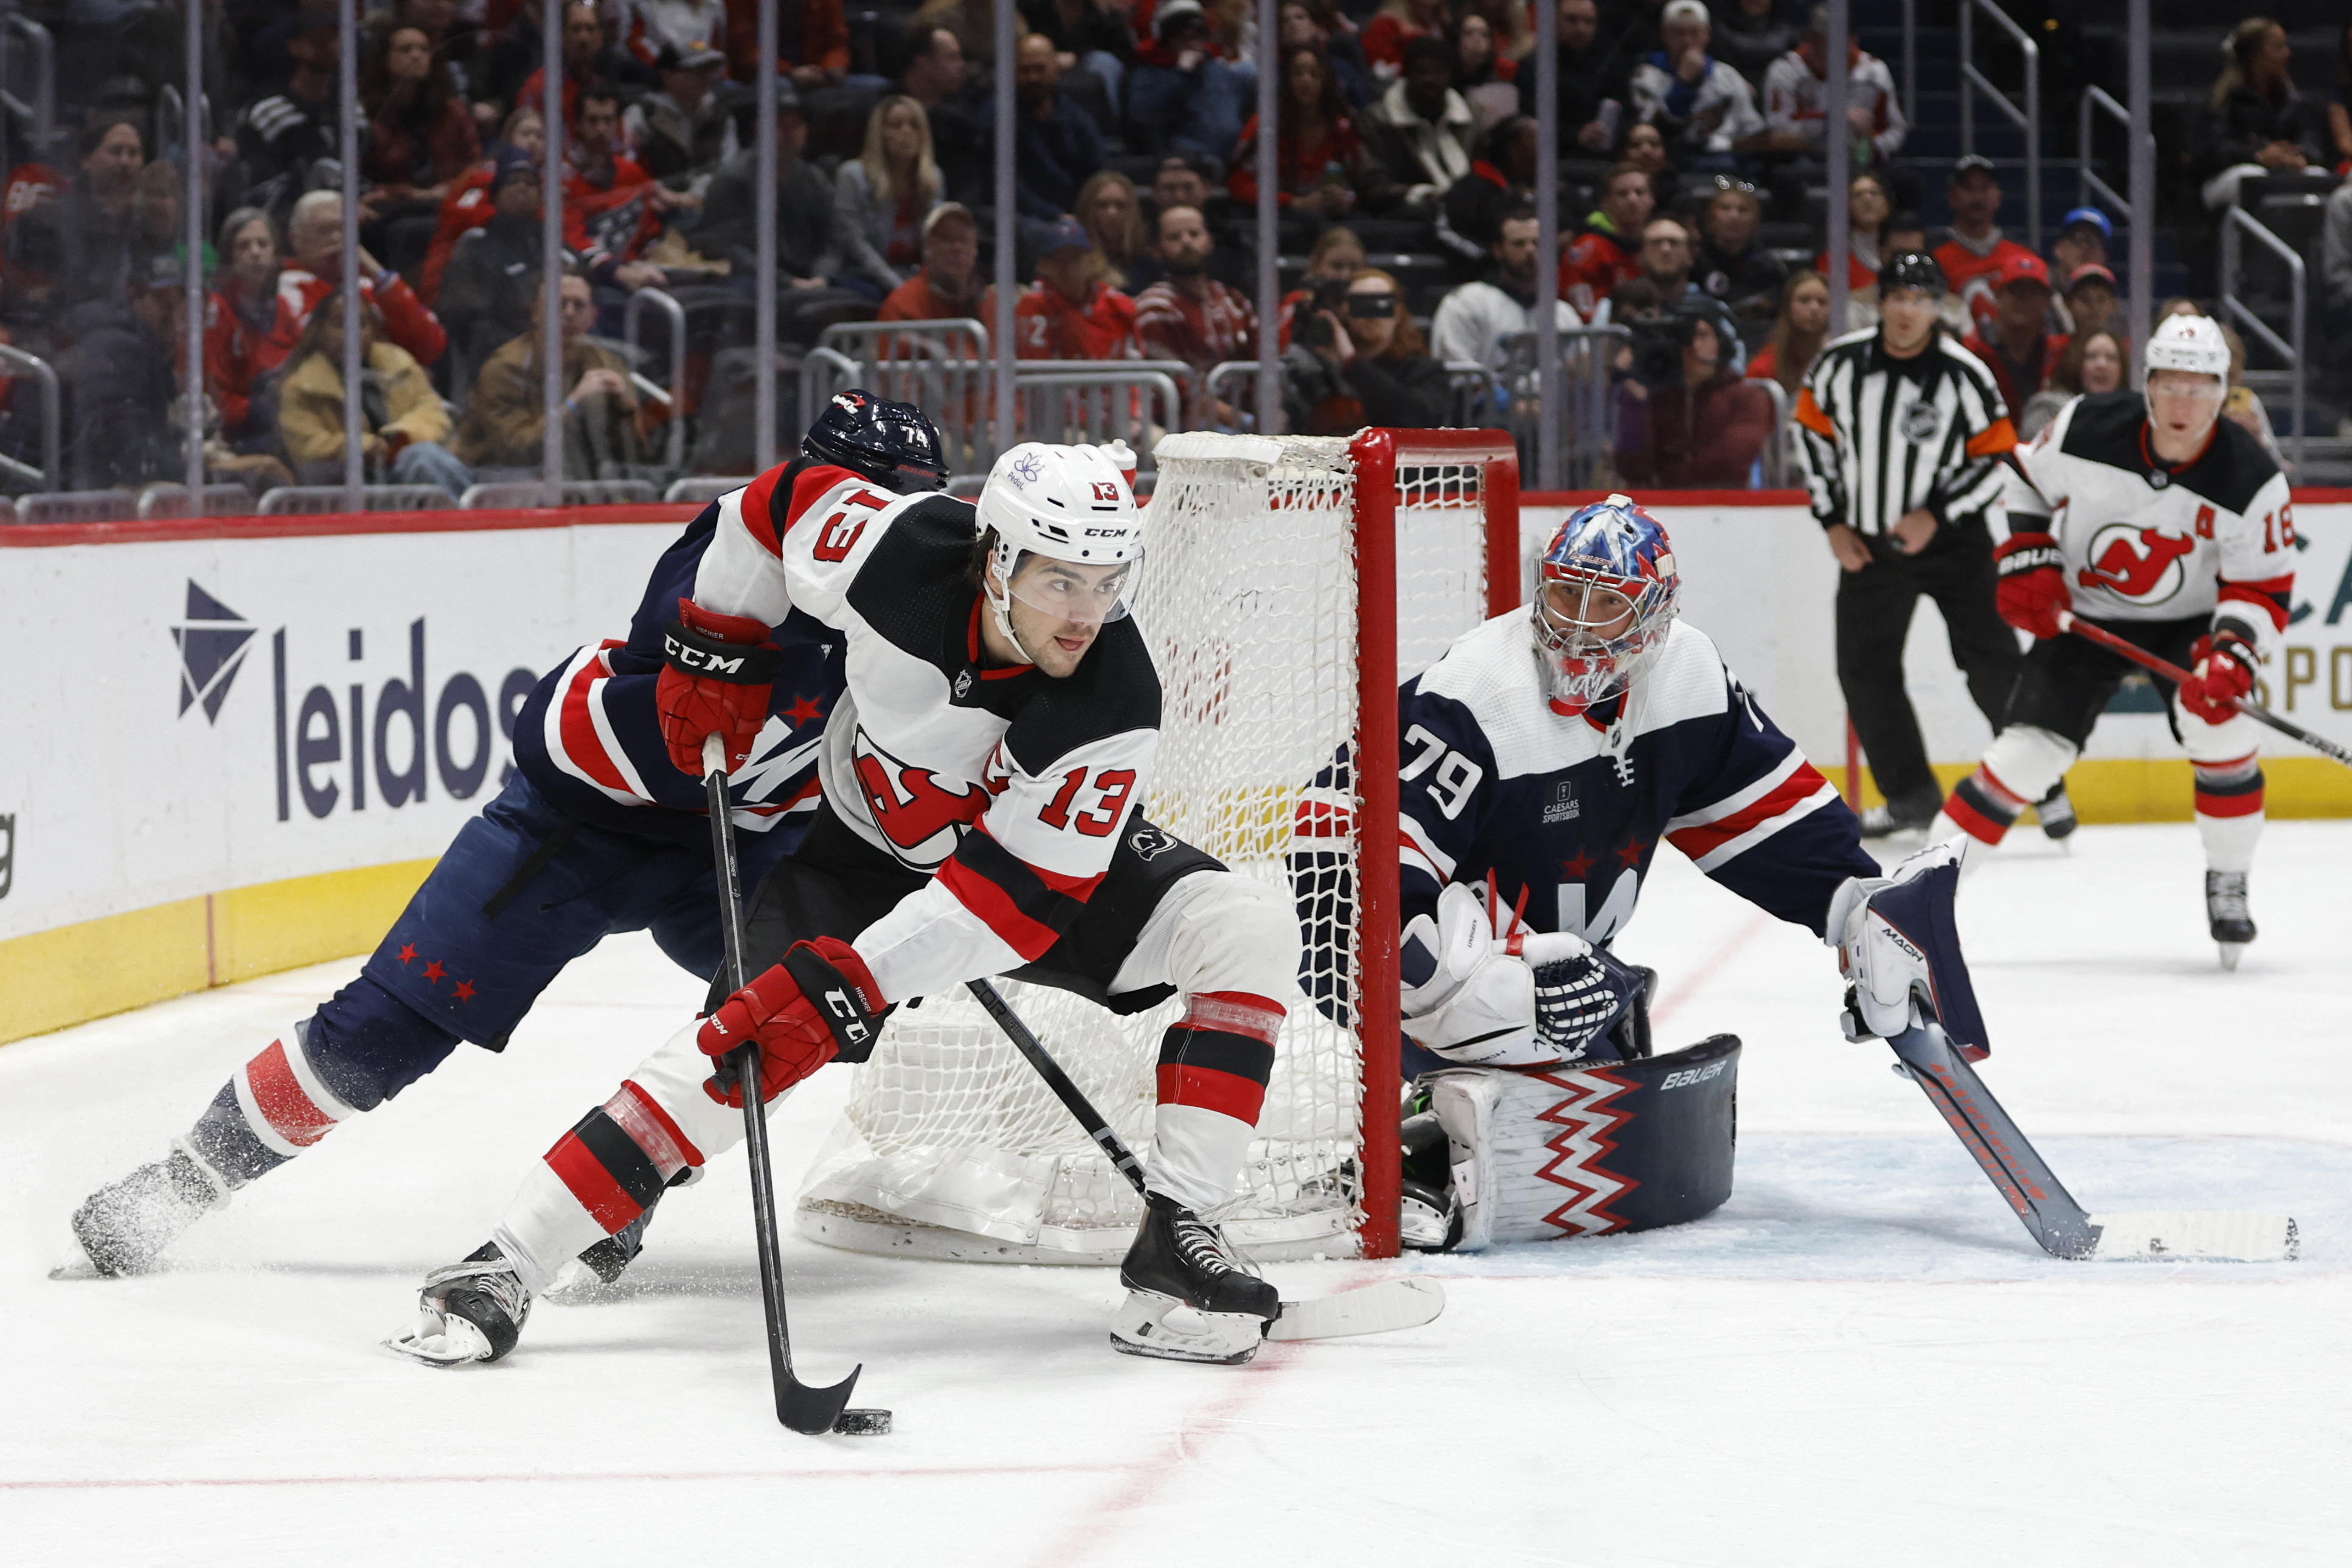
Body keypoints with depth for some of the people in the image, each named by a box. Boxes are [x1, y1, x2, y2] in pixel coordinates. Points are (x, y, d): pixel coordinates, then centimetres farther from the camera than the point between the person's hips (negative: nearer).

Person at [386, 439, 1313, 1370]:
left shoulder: (1115, 704, -34)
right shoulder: (893, 550, -31)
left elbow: (1019, 889, -34)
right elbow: (783, 504, -8)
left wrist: (854, 976, -40)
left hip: (1061, 855, 0)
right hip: (870, 840, 0)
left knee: (1247, 928, -23)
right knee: (748, 1037, -18)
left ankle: (1175, 1232, -21)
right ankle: (507, 1266, -13)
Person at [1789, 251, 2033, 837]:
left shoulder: (1964, 376, -15)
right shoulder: (1839, 364, -7)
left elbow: (1996, 457, -9)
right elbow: (1813, 432, 6)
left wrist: (1936, 515, -18)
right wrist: (1833, 521, 1)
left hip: (1951, 541, -3)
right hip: (1867, 543, 3)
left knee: (1993, 666, -9)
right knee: (1864, 670, 3)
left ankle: (2042, 782, 5)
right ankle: (1911, 793, 17)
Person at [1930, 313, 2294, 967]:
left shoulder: (2251, 479, -21)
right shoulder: (2087, 429, -20)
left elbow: (2262, 588, -15)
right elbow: (2028, 484, 0)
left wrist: (2230, 657, -31)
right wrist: (2027, 564, -10)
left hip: (2186, 622, 0)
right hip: (2082, 614, 0)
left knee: (2220, 722, -24)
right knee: (2026, 749, -10)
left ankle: (2227, 885, -4)